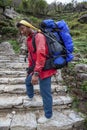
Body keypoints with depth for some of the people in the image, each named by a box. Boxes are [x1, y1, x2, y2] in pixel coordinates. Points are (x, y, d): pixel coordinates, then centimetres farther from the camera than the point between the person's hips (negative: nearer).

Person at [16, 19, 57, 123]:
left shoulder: (39, 36, -19)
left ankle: (48, 115, 20)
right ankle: (30, 96, 56)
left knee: (45, 93, 0)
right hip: (36, 69, 10)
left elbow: (41, 55, -30)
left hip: (44, 69, -10)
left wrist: (36, 73, -35)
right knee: (28, 81, 29)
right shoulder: (29, 39, 11)